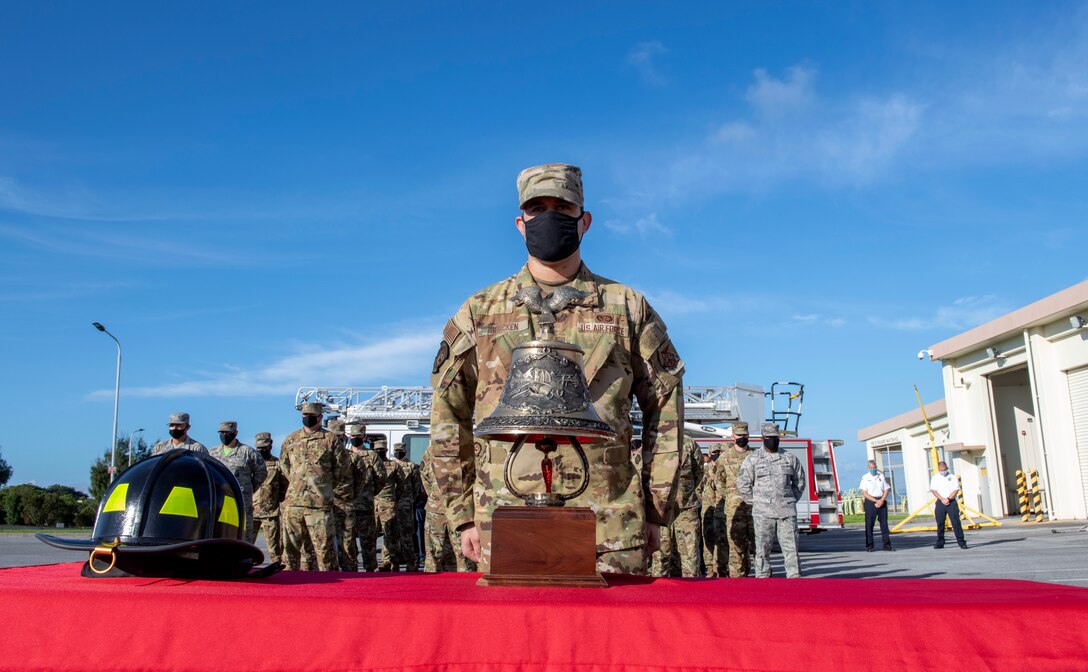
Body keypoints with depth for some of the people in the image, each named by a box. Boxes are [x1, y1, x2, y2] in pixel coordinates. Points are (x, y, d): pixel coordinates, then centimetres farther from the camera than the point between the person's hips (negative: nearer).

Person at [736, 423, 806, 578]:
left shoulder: (790, 458, 11)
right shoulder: (753, 459, 3)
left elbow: (799, 481, 20)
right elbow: (742, 484, 3)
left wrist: (791, 500, 12)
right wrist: (755, 502, 1)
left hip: (787, 511, 2)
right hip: (763, 513, -2)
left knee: (791, 546, 1)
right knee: (763, 549, 1)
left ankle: (794, 577, 6)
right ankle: (762, 578, 7)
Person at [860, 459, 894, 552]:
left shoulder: (881, 476, 11)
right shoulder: (865, 478, 0)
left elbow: (886, 489, 8)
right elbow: (864, 493, -5)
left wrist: (881, 500, -8)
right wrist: (875, 501, -13)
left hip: (882, 501, 3)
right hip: (870, 502, -3)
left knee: (884, 523, 3)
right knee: (869, 524, -4)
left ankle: (887, 545, 7)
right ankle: (869, 546, 0)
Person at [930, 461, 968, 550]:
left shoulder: (952, 477, 4)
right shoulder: (935, 478, 8)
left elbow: (956, 490, -2)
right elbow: (933, 490, 1)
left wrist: (948, 499, -14)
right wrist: (942, 499, -12)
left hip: (952, 502, -1)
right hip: (940, 502, 2)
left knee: (956, 522, -6)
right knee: (940, 523, 2)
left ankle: (961, 542, -4)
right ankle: (940, 543, 9)